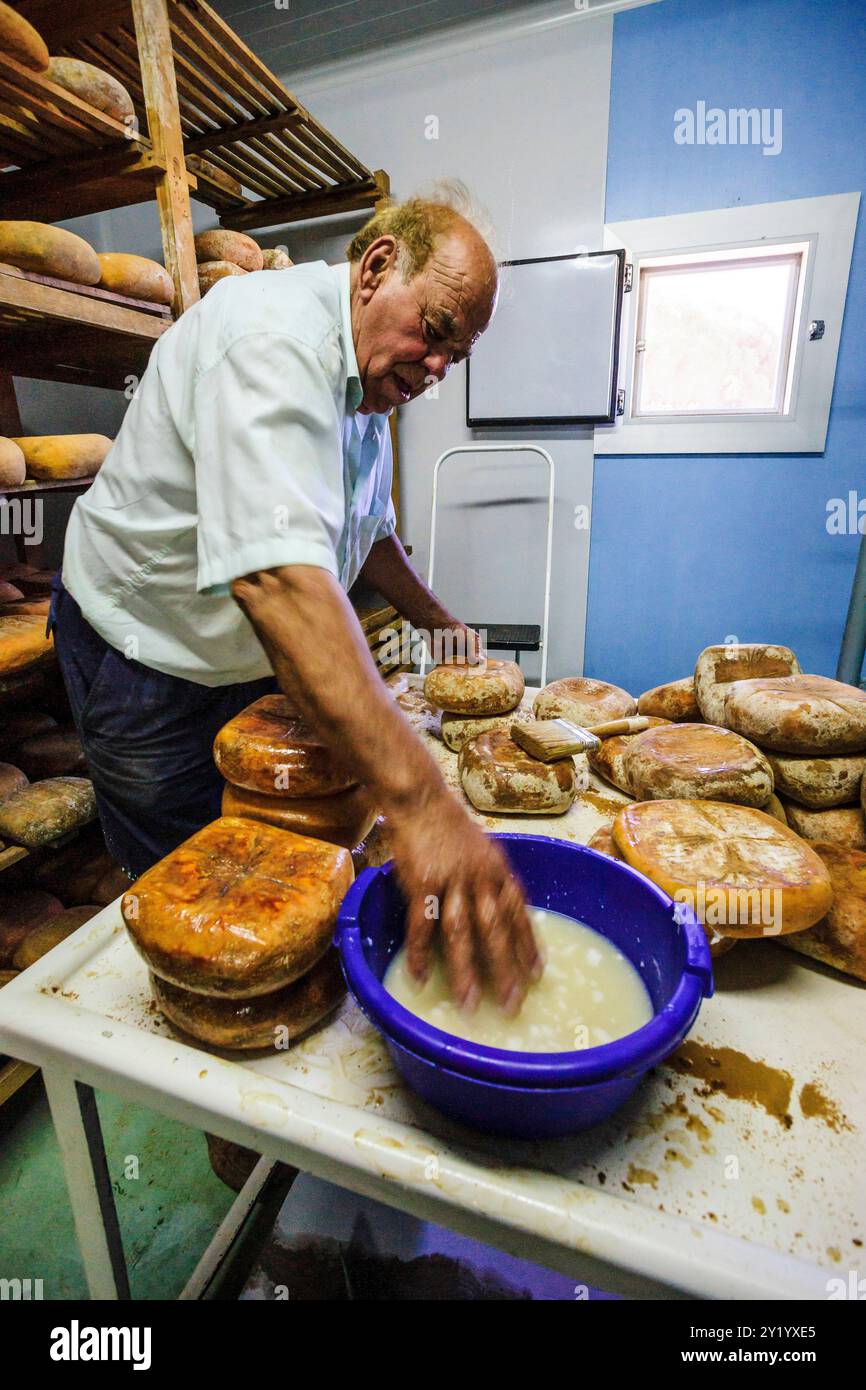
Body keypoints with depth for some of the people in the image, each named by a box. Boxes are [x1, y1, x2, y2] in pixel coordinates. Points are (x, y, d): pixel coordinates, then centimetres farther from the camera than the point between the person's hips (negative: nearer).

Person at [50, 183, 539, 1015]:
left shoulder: (368, 377, 5)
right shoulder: (275, 337, -28)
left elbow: (365, 529, 17)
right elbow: (273, 571, -45)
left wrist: (433, 619, 5)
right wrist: (416, 799, -52)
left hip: (258, 658, 8)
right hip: (149, 660, -8)